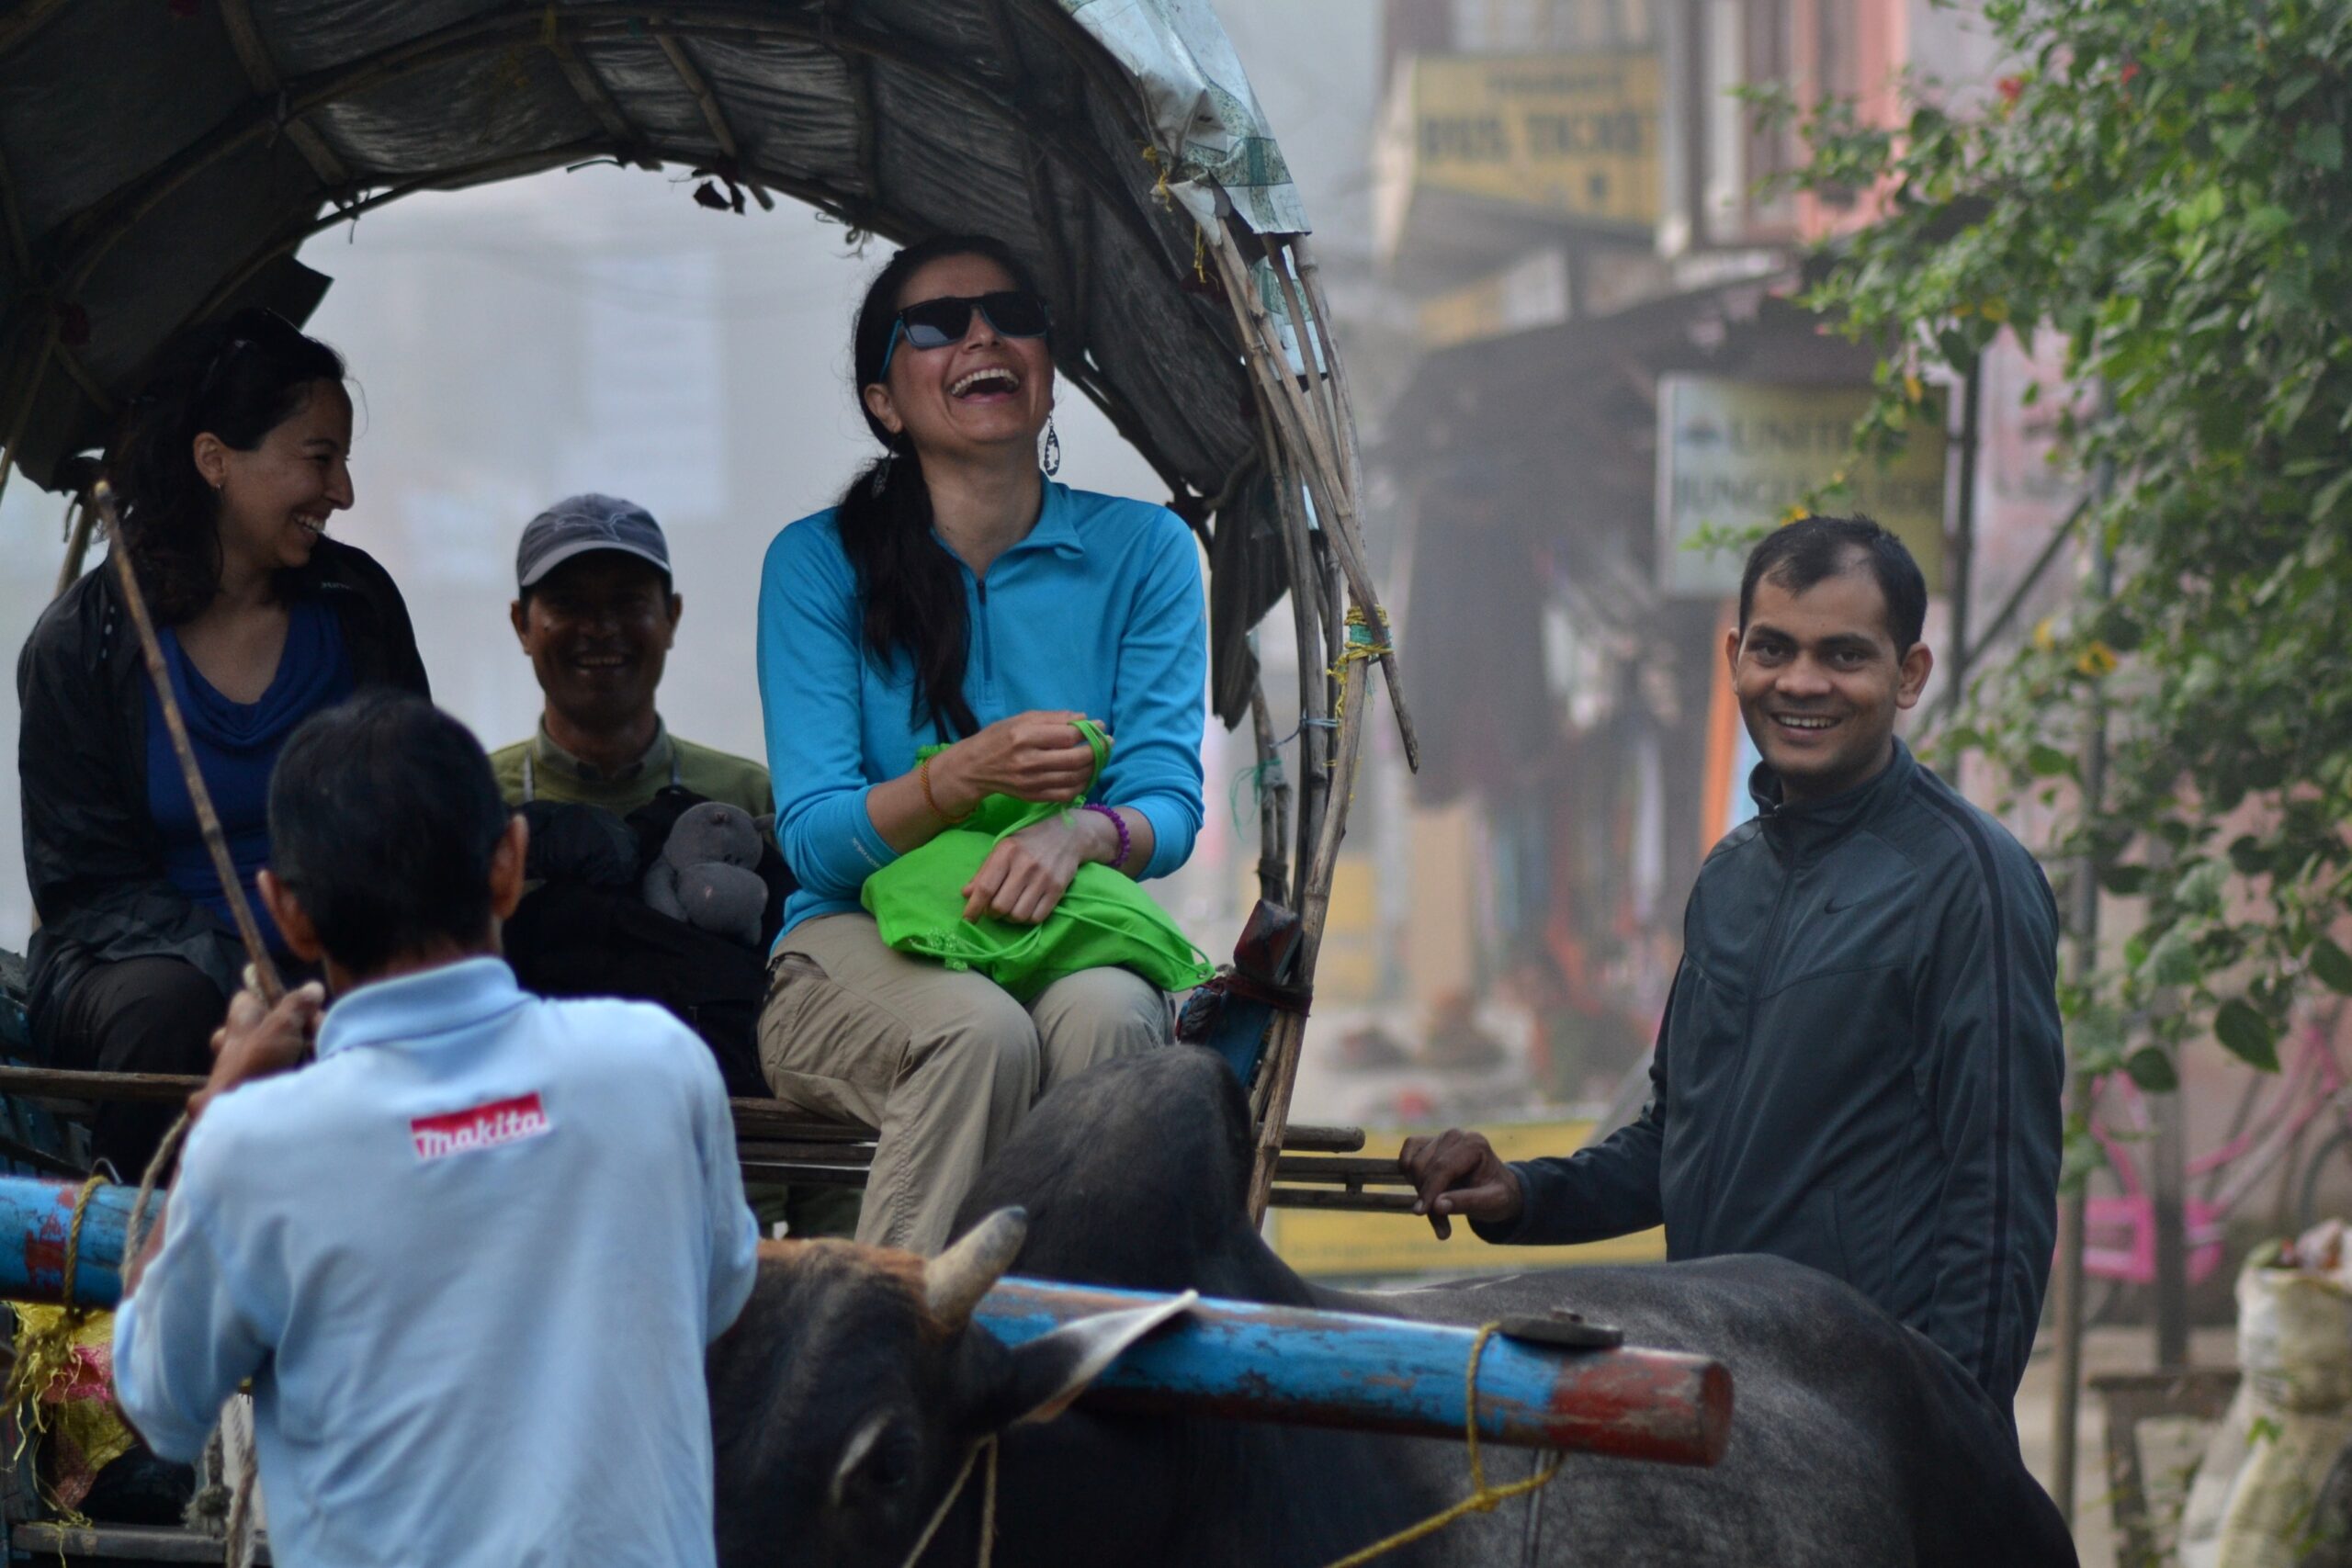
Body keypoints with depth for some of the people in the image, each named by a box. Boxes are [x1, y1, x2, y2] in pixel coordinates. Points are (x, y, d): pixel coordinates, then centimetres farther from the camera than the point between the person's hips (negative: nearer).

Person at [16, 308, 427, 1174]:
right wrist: (254, 987, -22)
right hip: (140, 961, -2)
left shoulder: (356, 605, 6)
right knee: (168, 1005, -37)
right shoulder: (82, 642, -4)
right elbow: (86, 882, -6)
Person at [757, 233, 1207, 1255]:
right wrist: (968, 775, -26)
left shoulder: (1142, 550, 8)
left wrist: (1080, 834, -24)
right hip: (858, 951, -2)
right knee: (980, 1031, -35)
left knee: (1103, 1011, -34)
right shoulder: (821, 562, 1)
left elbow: (1169, 805, 1)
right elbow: (813, 840, -7)